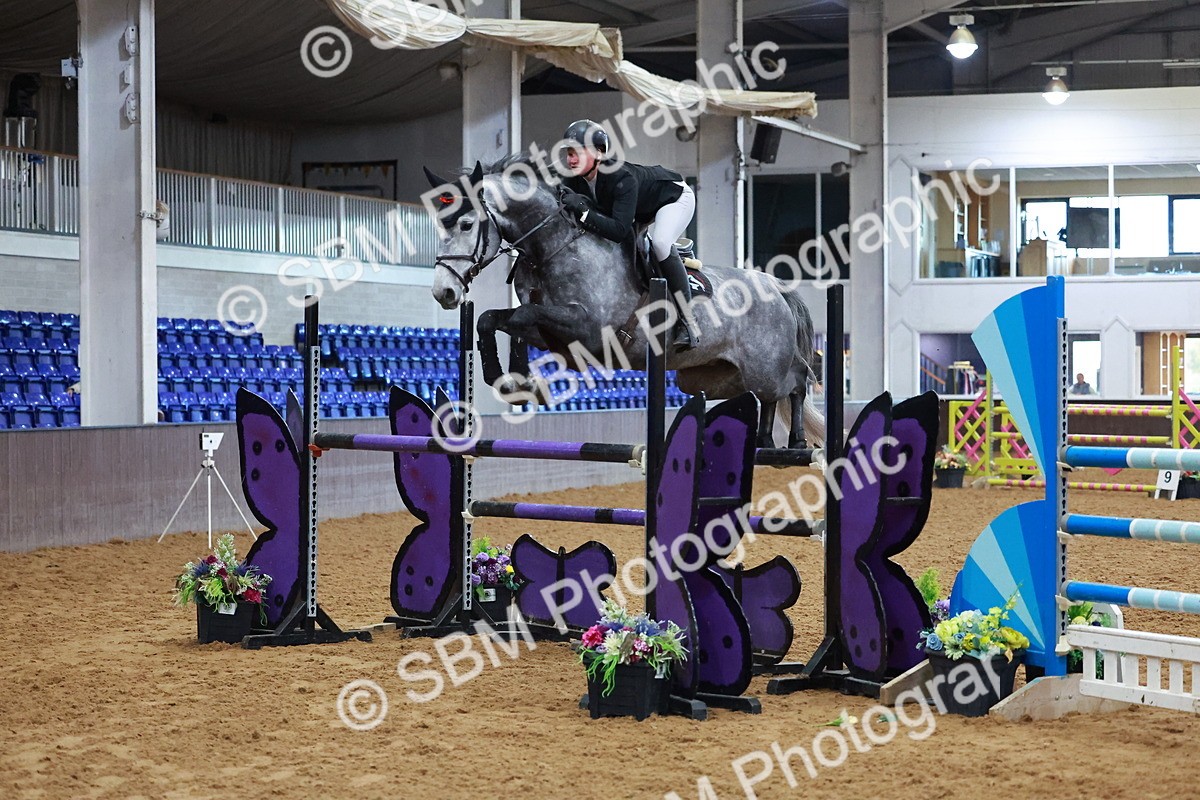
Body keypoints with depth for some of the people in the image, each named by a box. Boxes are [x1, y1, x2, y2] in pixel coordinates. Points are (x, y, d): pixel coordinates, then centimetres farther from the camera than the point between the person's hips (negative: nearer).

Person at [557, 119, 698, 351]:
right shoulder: (574, 181, -21)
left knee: (660, 242, -33)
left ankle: (687, 323, -27)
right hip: (642, 210, 8)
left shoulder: (622, 178, -41)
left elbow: (619, 230, -48)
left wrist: (584, 212, -53)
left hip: (674, 196, -8)